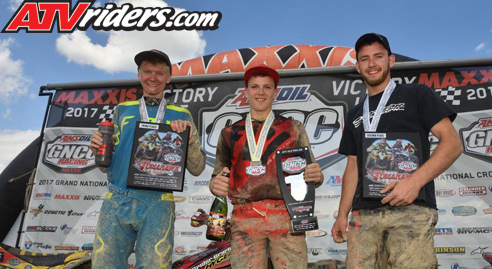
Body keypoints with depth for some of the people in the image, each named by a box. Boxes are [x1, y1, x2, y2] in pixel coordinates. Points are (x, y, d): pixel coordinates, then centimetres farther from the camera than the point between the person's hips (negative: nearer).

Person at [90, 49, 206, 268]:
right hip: (116, 201, 2)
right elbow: (106, 162, 16)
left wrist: (189, 136, -12)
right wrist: (98, 148, -6)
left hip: (157, 204, -1)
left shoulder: (180, 116, 11)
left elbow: (197, 169, 5)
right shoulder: (122, 110, 16)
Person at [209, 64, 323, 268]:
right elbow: (217, 177, 15)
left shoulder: (293, 128, 11)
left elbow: (310, 171, 9)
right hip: (244, 221, 1)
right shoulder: (229, 133, 15)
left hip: (287, 217, -1)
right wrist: (215, 185, -8)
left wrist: (316, 175, -14)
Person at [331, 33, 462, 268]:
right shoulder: (354, 115, 22)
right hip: (364, 213, 4)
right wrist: (342, 214, 10)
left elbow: (452, 143, 0)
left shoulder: (416, 94, 9)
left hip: (411, 209, -4)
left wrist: (415, 181, -15)